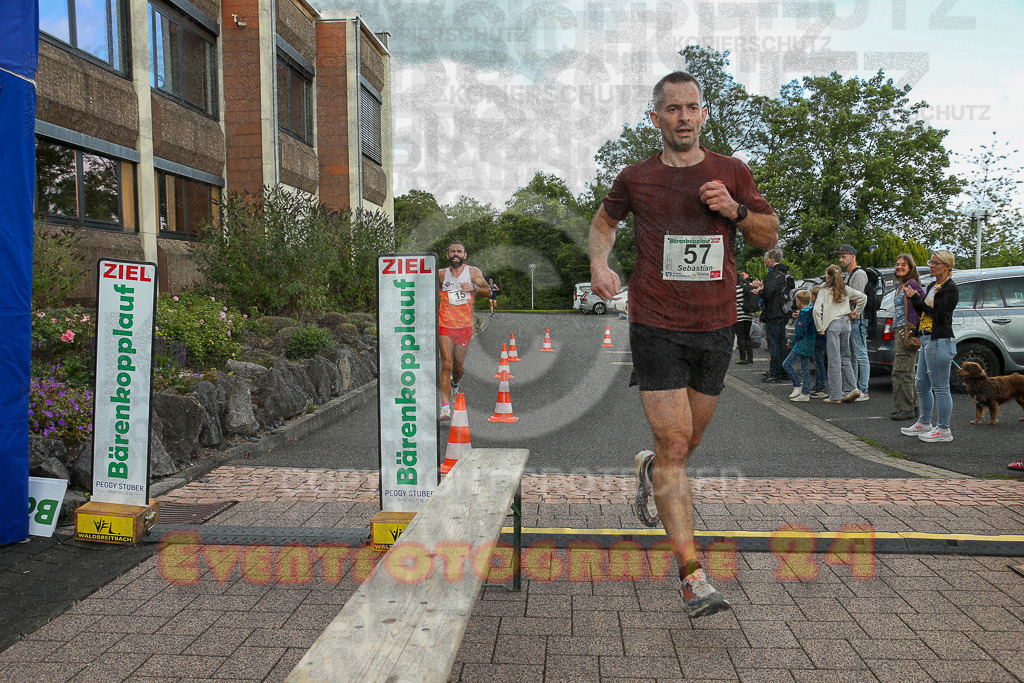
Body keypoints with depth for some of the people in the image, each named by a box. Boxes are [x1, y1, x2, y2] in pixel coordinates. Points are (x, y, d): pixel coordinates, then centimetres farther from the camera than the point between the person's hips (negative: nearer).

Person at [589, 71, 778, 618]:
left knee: (688, 441, 16)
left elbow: (770, 236, 12)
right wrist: (599, 263, -1)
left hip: (716, 328, 3)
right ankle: (693, 579, -5)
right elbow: (604, 221, 20)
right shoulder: (636, 179, 3)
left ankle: (647, 469, 51)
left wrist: (735, 210, -8)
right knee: (674, 447, -10)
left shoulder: (732, 173, 6)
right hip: (657, 327, -3)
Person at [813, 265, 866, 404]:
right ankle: (852, 388, 7)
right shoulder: (846, 289, 9)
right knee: (844, 357, 16)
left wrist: (820, 328, -7)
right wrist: (856, 312, 16)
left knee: (834, 360, -3)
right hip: (845, 323, 5)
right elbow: (863, 297, 8)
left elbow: (817, 309, -15)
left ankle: (835, 396, 0)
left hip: (833, 325, -5)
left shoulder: (824, 292, -4)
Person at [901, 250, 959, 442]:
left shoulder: (950, 288, -11)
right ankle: (924, 423, 27)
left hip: (940, 342, -10)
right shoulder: (932, 286, 16)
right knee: (921, 385, 16)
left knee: (940, 388, -4)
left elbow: (939, 314, -18)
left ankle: (943, 430, 4)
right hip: (927, 340, 10)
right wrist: (912, 298, 1)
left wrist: (915, 298, -19)